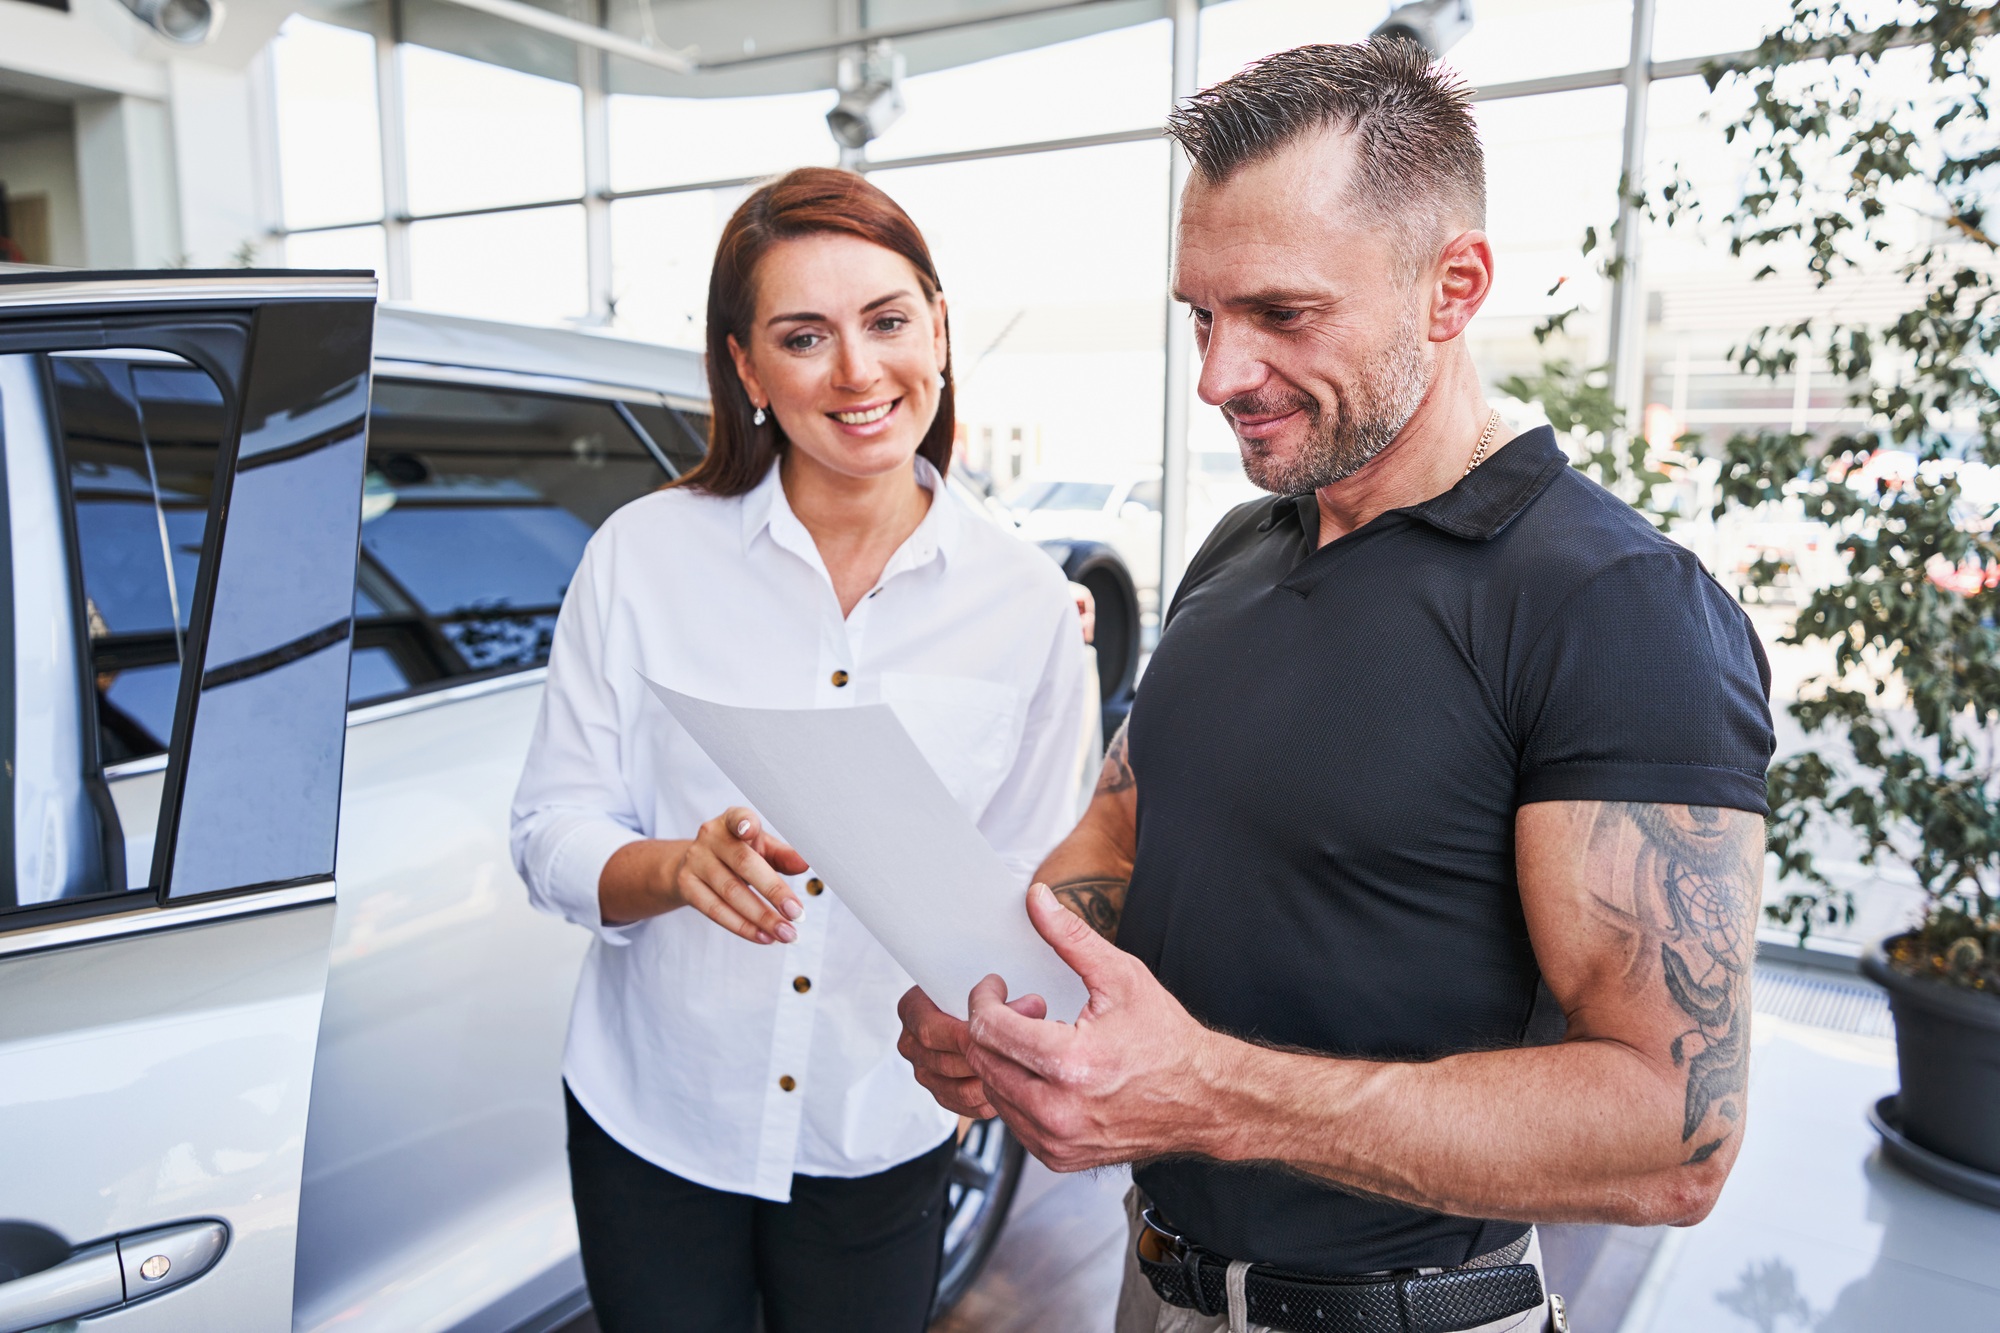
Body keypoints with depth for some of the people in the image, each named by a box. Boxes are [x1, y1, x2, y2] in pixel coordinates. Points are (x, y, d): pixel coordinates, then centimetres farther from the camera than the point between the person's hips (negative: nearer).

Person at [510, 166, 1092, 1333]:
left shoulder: (1027, 601, -7)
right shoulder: (644, 555, -10)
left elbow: (1027, 893, 0)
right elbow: (553, 836, -7)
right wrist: (678, 868, -27)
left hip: (884, 1140, 1)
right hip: (653, 1121, 0)